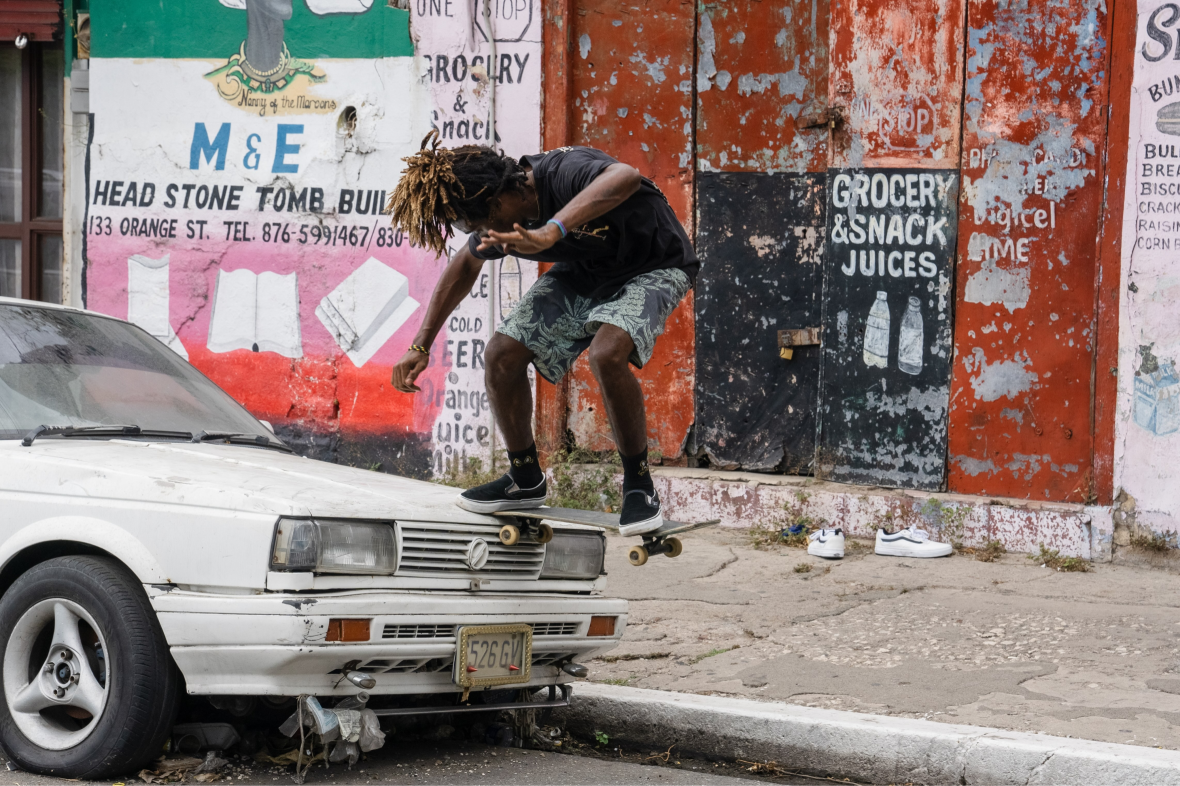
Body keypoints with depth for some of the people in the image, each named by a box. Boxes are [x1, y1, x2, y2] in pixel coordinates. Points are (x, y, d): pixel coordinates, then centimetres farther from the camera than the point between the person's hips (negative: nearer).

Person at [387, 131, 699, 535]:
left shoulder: (564, 173, -36)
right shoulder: (501, 224, -12)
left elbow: (625, 177, -60)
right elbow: (465, 264, 11)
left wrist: (552, 231, -69)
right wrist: (421, 345, 10)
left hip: (651, 268, -7)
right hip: (582, 272, 8)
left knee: (606, 354, -34)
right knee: (502, 354, -7)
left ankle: (639, 487, -13)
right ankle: (525, 480, 15)